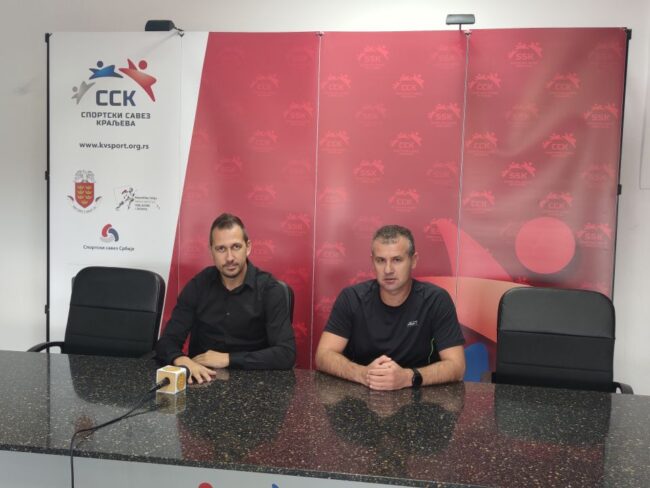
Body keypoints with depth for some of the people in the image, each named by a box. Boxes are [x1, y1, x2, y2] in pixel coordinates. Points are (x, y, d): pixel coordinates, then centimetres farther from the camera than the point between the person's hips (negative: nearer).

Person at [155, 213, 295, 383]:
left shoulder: (270, 289, -10)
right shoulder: (197, 286, -1)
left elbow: (286, 354, -17)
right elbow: (166, 342, -3)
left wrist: (227, 359, -19)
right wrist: (182, 361, -26)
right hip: (204, 380, 1)